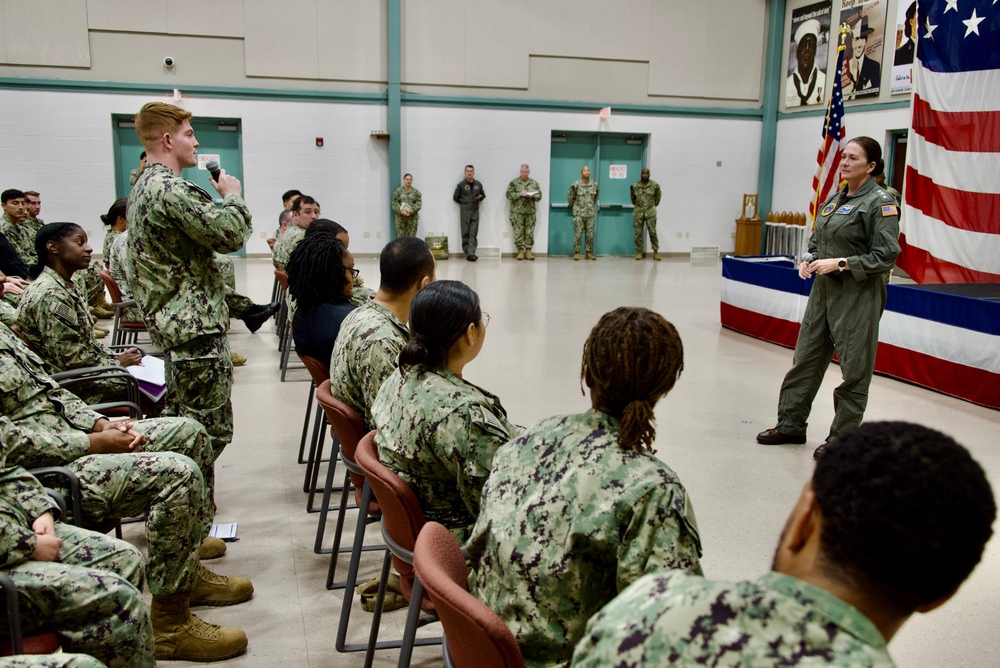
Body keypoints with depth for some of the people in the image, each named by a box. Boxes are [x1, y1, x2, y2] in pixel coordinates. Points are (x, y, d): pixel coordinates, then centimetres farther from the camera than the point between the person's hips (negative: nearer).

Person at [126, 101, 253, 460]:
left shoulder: (143, 186, 16)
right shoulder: (171, 189, -18)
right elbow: (231, 235, -19)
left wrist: (219, 199, 10)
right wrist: (233, 196, -2)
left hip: (170, 323, 11)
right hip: (196, 325, -11)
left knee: (178, 419, 20)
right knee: (211, 431, -6)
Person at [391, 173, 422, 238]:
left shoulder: (416, 192, 9)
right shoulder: (398, 191, 7)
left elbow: (419, 203, 0)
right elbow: (394, 203, 1)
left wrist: (411, 211, -14)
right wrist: (401, 211, -15)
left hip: (412, 217, 1)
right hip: (400, 217, 0)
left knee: (411, 237, -2)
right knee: (400, 236, -4)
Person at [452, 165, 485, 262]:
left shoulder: (478, 184, 10)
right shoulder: (461, 185, 1)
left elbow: (483, 195, 20)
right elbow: (455, 197, 7)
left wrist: (480, 197, -2)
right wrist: (464, 203, 0)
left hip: (475, 211, 2)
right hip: (464, 212, -2)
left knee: (473, 233, -6)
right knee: (465, 233, -1)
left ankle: (471, 253, -9)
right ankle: (467, 253, 4)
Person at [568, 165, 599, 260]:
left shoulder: (595, 185, 4)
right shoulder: (576, 185, -7)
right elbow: (570, 197, 3)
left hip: (591, 214, 3)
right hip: (579, 214, -3)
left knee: (590, 235, 4)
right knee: (577, 234, -2)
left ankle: (589, 253, 11)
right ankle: (576, 253, 4)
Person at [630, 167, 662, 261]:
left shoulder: (655, 185, -1)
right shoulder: (634, 186, 2)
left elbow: (658, 196, 13)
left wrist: (654, 205, 14)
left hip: (650, 212, -1)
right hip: (638, 212, 1)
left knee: (653, 232, -4)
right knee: (638, 233, 1)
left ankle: (656, 252, 2)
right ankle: (639, 252, 7)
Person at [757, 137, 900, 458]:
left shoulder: (880, 202, -10)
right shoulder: (834, 198, 13)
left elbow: (886, 255, -14)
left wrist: (840, 263, -18)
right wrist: (808, 260, 3)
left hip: (857, 295, -8)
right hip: (823, 288, 8)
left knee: (854, 369, 2)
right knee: (806, 358, 12)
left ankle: (842, 438, 13)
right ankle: (791, 424, 23)